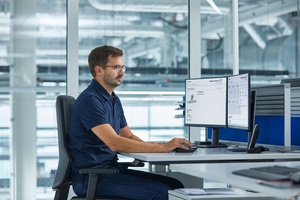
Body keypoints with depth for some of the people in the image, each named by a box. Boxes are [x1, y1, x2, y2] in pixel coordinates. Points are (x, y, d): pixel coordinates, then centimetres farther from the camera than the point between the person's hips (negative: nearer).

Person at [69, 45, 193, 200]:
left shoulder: (114, 99, 15)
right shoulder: (89, 100, -17)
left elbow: (129, 137, 19)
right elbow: (115, 143, -26)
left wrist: (163, 145, -1)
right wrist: (163, 147, -24)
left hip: (112, 169, 9)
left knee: (175, 185, 0)